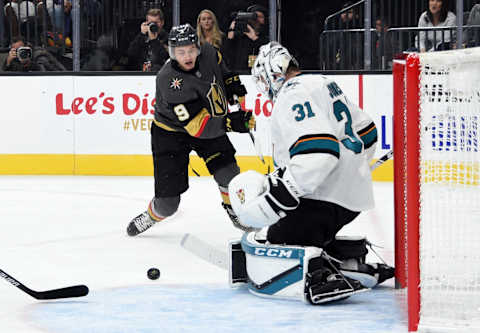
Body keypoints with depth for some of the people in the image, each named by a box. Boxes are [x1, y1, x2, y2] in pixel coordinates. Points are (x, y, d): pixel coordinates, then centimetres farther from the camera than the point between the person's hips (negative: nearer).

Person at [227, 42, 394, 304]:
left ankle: (322, 277, -34)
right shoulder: (322, 84, 18)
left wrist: (280, 193, -27)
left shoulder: (294, 94, -13)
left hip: (327, 199, -10)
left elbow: (317, 152, -28)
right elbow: (365, 132, 27)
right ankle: (356, 262, 16)